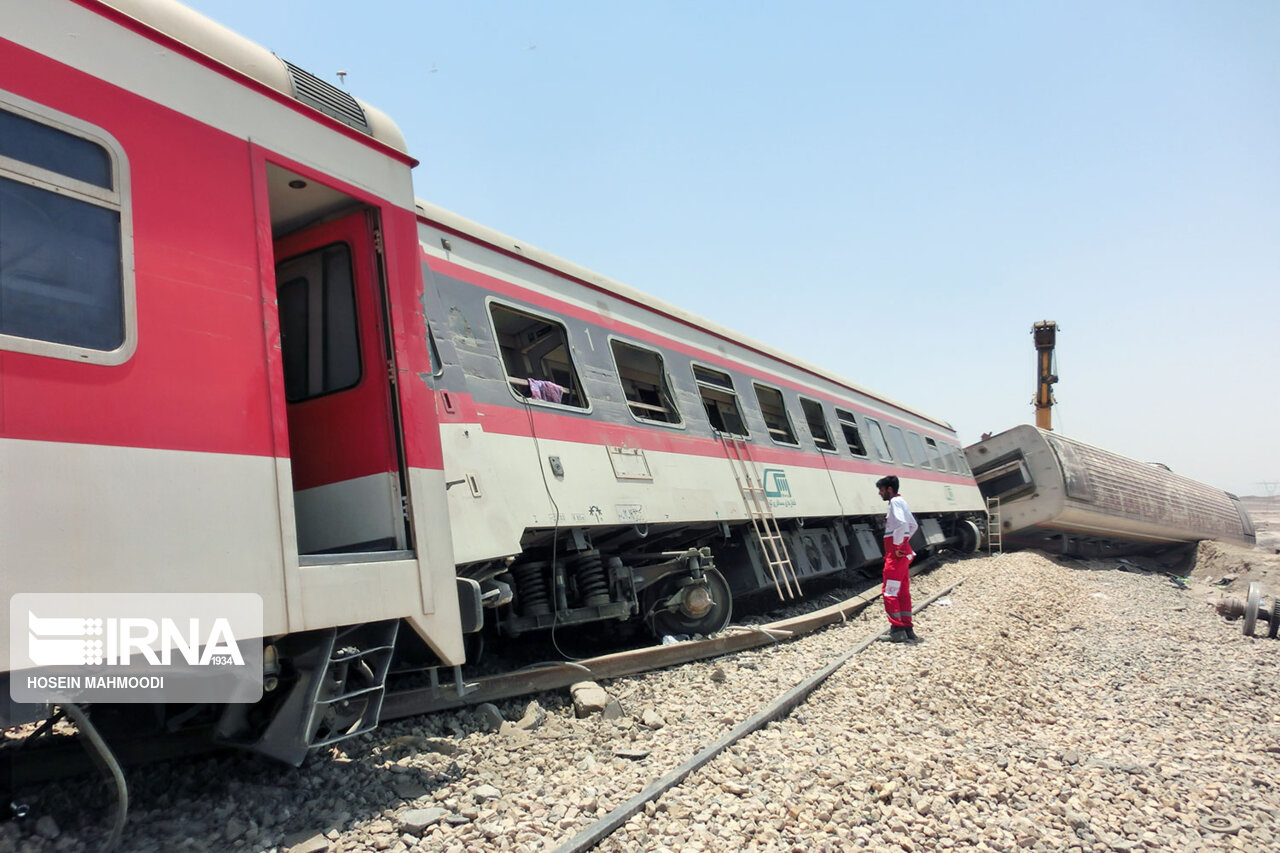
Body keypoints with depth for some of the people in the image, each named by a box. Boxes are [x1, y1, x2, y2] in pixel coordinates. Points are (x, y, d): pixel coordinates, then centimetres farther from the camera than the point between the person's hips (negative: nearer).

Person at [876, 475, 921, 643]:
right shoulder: (902, 501, 19)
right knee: (903, 592, 12)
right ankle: (907, 629, 15)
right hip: (904, 552, 10)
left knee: (890, 592, -6)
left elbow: (902, 523, -28)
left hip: (896, 553, -10)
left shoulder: (896, 502, -11)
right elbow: (914, 526, 28)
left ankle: (897, 630, -5)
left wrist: (897, 545, -21)